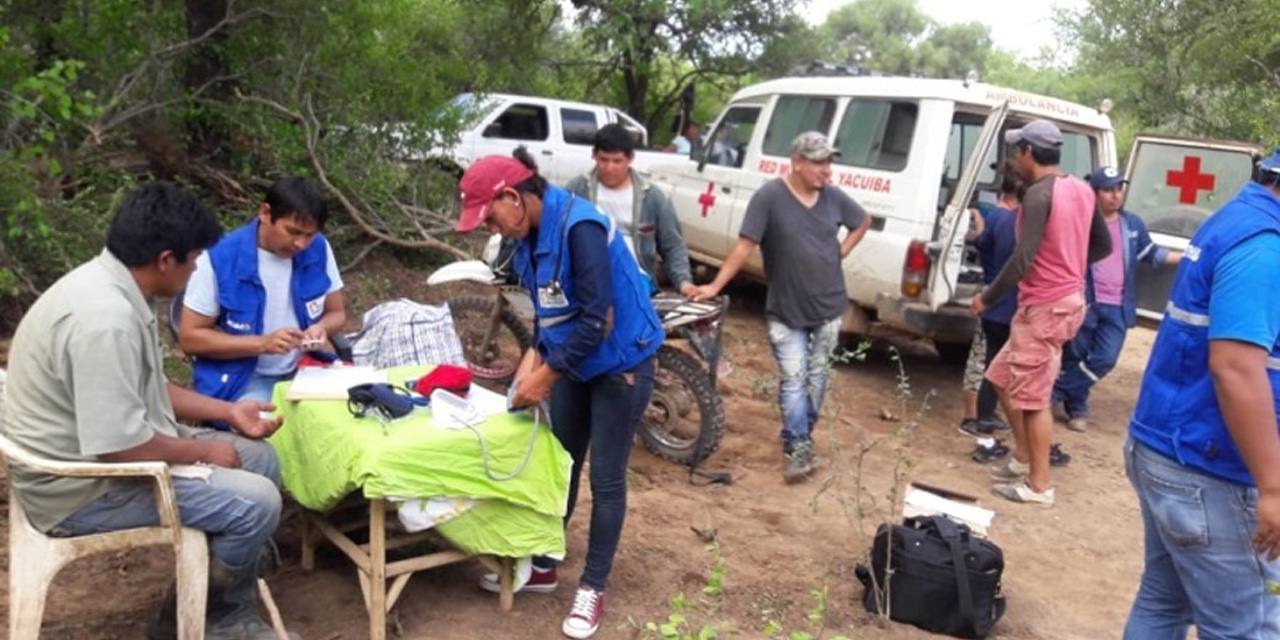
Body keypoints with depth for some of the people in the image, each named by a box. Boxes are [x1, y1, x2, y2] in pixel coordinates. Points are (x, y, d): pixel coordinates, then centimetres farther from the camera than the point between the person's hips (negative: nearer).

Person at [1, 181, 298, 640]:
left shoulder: (109, 286, 3)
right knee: (254, 502, -18)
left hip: (102, 449, 11)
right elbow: (120, 447, -30)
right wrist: (202, 451, -13)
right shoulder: (105, 318, -30)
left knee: (259, 457, 9)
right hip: (83, 485, -10)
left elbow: (146, 389, 15)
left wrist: (229, 411, 10)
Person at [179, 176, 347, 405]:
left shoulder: (319, 249, -2)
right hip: (241, 382, -4)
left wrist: (321, 327, -12)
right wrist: (262, 343, -21)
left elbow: (337, 313, 12)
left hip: (304, 374, 4)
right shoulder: (220, 258, -13)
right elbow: (189, 338, -10)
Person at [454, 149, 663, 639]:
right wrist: (534, 355, -6)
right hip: (573, 361, 8)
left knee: (605, 479, 2)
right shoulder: (532, 234, 0)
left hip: (621, 363, -8)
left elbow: (597, 318, -28)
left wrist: (545, 376, -22)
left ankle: (593, 588, 16)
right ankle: (543, 566, 32)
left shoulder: (579, 227, -27)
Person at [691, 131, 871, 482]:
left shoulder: (833, 197, -1)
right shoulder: (769, 196, -15)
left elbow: (863, 221, 19)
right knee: (793, 380, -4)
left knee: (816, 377, 13)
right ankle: (800, 448, 2)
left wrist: (842, 250, 4)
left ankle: (800, 438, 28)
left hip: (828, 307, 5)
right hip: (786, 311, -4)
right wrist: (715, 285, -19)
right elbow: (744, 245, -15)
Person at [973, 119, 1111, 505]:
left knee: (1032, 397, 0)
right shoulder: (1081, 189, 10)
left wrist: (987, 298, -14)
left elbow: (1022, 258, -25)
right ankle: (1023, 458, 28)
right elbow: (1103, 246, 18)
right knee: (1003, 378, 18)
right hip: (1067, 298, 9)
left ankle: (1039, 485, 10)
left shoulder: (1039, 194, -18)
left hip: (1045, 307, -9)